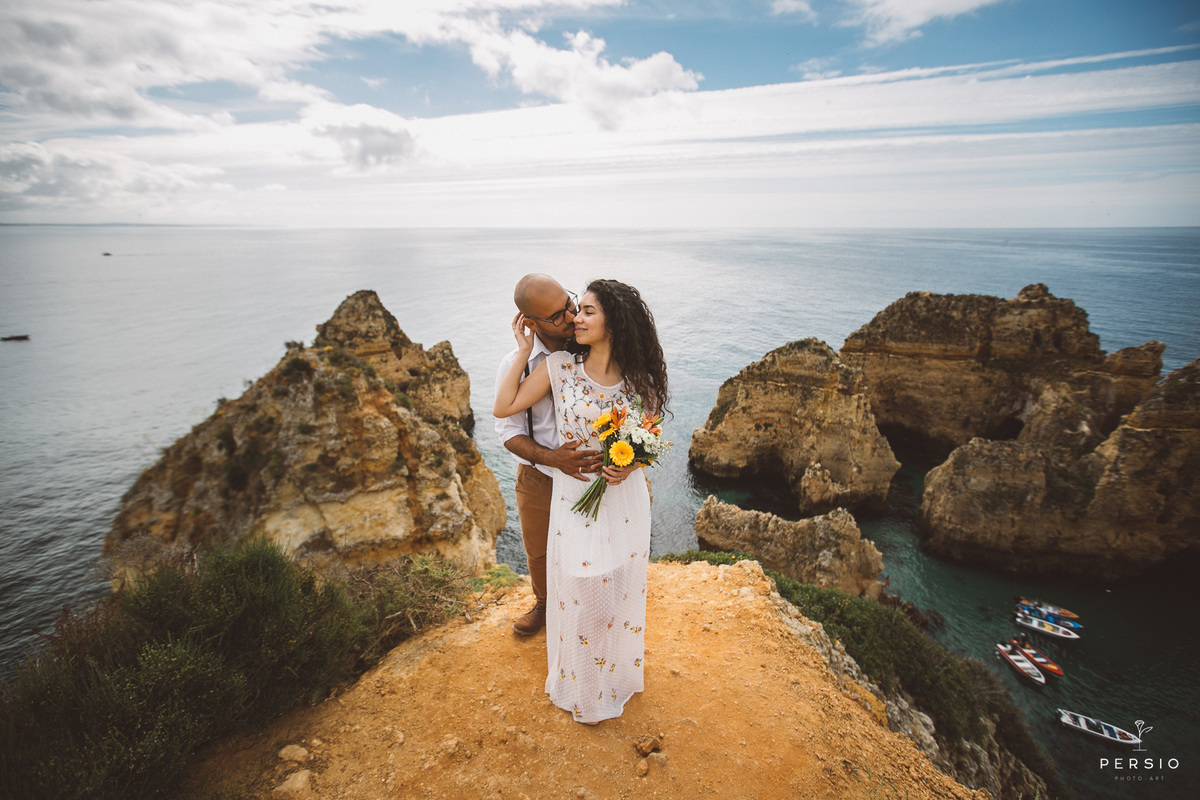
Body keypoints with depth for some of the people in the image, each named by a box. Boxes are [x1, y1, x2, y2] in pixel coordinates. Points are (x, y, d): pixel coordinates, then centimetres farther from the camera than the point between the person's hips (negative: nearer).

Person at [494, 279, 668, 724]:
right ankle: (583, 688, 40)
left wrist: (631, 464, -15)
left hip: (625, 494, 2)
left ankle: (620, 669, 49)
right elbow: (503, 408, -9)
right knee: (580, 592, 12)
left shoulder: (638, 376, -6)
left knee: (622, 587, 20)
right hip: (575, 496, -1)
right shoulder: (560, 366, -9)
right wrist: (523, 351, -10)